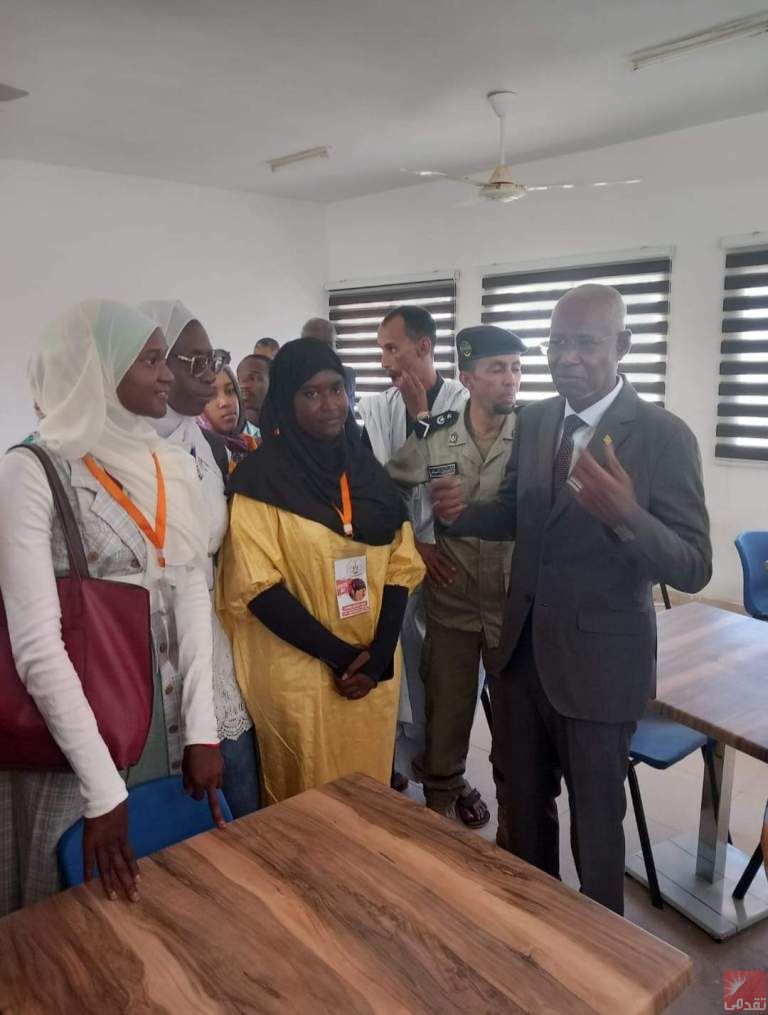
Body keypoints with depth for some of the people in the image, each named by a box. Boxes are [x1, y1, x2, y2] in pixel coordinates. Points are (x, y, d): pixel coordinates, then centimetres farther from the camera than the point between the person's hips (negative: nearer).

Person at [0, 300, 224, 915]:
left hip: (172, 725, 5)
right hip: (75, 733, -5)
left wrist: (202, 727, -4)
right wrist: (104, 788, -20)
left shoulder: (174, 467, 4)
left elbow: (193, 597, 3)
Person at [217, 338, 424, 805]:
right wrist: (341, 656, -15)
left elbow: (400, 567, 4)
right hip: (301, 676, -4)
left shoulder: (368, 470, 6)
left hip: (375, 670, 5)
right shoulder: (261, 477, -9)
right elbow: (257, 586, -14)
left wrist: (379, 656, -8)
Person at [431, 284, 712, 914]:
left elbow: (694, 568, -20)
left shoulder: (665, 436, -16)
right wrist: (462, 512, -10)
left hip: (599, 661, -5)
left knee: (596, 820, 16)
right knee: (522, 802, 24)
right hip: (521, 648, 6)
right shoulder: (535, 421, 1)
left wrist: (626, 515, -39)